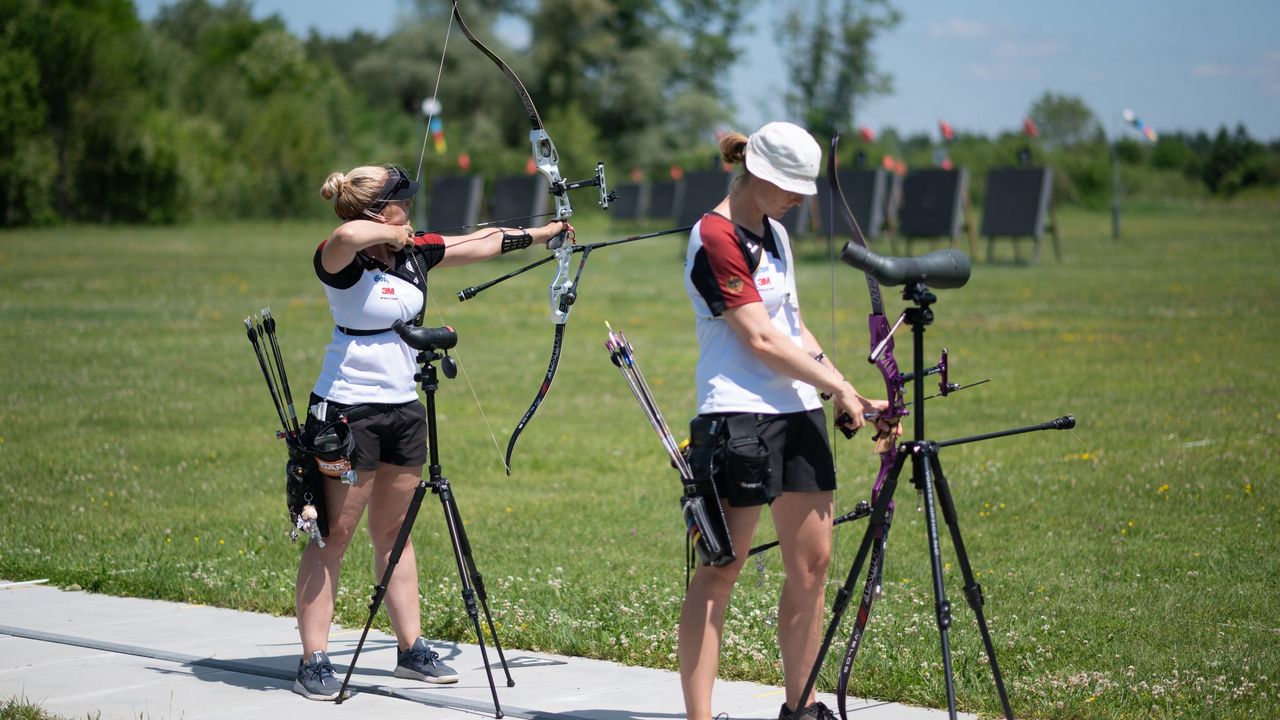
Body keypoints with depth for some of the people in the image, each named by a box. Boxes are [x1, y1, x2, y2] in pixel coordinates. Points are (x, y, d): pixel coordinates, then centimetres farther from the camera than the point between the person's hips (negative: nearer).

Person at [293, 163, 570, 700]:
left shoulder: (414, 252, 7)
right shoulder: (342, 260, -15)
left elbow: (484, 243, 19)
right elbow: (347, 236, -39)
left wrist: (542, 233, 23)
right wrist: (392, 234, -21)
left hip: (403, 409, 7)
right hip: (348, 409, -7)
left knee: (393, 533, 14)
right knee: (333, 535, -4)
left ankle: (412, 650, 19)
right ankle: (313, 661, -1)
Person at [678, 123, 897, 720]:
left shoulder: (773, 233, 17)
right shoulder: (715, 238, -11)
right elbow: (760, 339, -14)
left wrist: (849, 393, 11)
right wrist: (838, 387, -7)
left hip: (799, 412, 9)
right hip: (738, 417, -9)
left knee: (812, 563, 8)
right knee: (720, 570, -8)